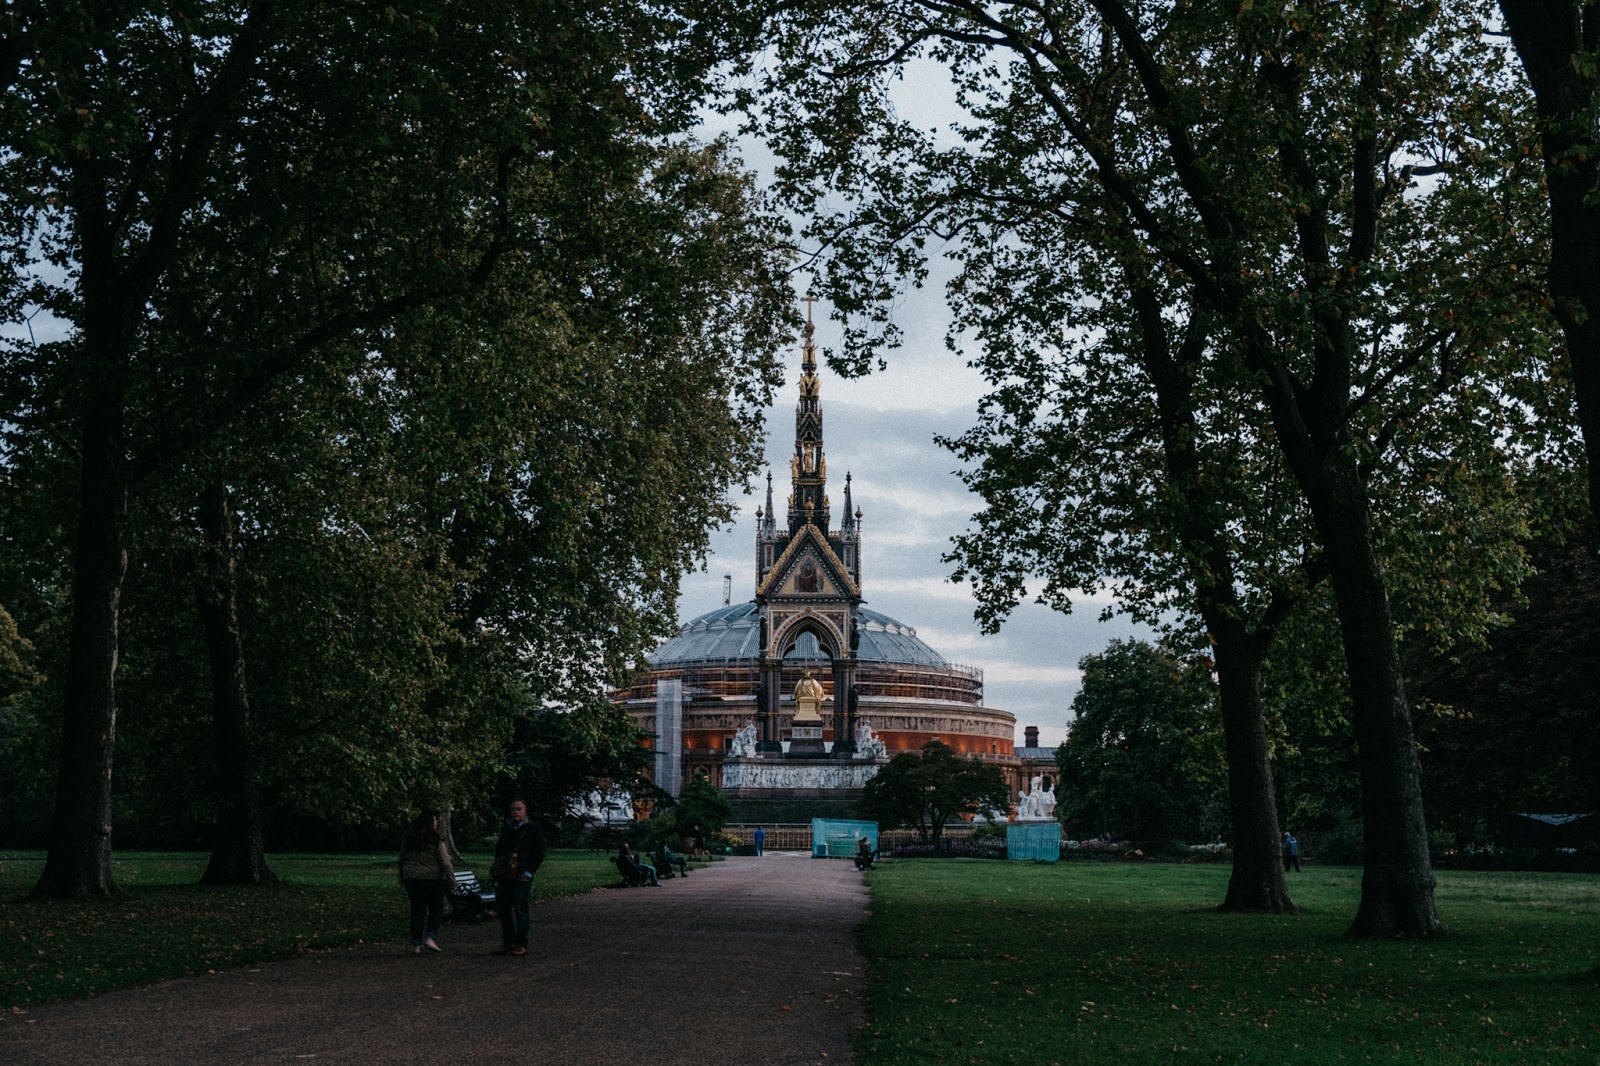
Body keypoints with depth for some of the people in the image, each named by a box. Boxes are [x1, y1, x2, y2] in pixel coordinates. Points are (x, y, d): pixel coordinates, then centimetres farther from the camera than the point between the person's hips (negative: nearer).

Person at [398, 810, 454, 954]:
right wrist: (451, 878, -1)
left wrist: (403, 880, 23)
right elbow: (445, 862, -8)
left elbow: (402, 861, 15)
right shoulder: (435, 841, -8)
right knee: (436, 910, 7)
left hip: (411, 879, 5)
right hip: (433, 879, -5)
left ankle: (416, 944, 5)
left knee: (417, 911, 7)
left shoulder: (407, 841, 8)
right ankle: (430, 938, -7)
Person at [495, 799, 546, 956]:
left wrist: (529, 872, -10)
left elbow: (539, 854, -3)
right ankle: (508, 942, 17)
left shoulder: (532, 830, -1)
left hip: (521, 877, -6)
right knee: (503, 909, 8)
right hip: (504, 877, 6)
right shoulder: (505, 829, 16)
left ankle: (521, 944, -3)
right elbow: (498, 849, 27)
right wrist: (497, 870, 15)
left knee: (520, 910, -6)